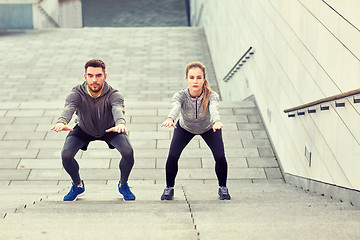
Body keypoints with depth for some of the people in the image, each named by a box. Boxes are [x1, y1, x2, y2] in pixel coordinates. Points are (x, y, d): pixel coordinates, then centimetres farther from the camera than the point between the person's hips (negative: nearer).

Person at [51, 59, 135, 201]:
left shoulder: (113, 94, -31)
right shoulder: (77, 93, -29)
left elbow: (118, 108, -52)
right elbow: (69, 108, -48)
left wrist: (120, 123, -76)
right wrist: (61, 122, -72)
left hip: (110, 129, -1)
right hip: (83, 130, 1)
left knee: (128, 152, -25)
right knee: (66, 155, -23)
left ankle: (123, 185, 6)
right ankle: (78, 186, 10)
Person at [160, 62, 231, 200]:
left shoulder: (211, 96, -35)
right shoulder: (180, 95, -34)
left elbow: (214, 108, -55)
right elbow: (175, 108, -53)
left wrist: (217, 121, -77)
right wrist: (170, 119, -76)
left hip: (209, 128, 0)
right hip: (185, 128, 0)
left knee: (220, 157, -16)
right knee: (172, 156, -16)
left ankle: (222, 188, 10)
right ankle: (169, 188, 9)